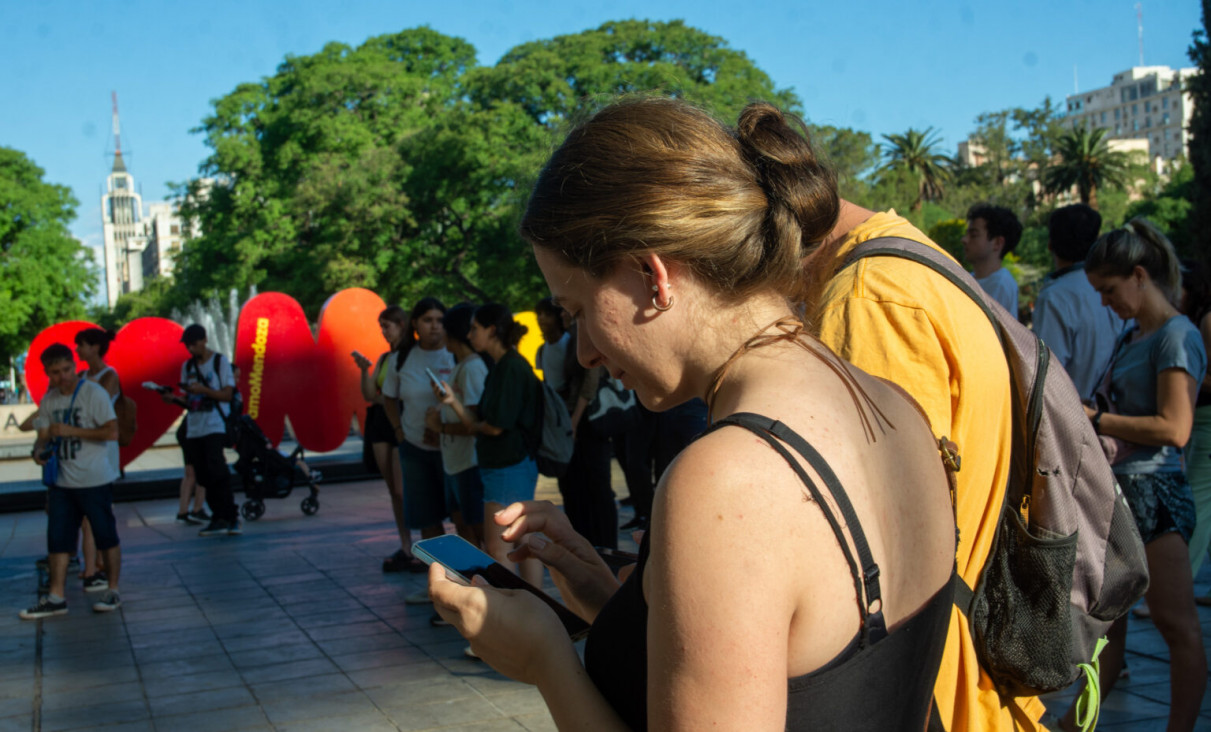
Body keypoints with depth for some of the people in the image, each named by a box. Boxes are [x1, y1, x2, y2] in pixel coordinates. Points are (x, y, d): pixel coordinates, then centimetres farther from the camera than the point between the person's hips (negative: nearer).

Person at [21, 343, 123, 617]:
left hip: (95, 481, -6)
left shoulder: (94, 393, -11)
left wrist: (71, 430, -20)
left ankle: (113, 591, 15)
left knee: (106, 536, 3)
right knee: (57, 539, 6)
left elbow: (112, 432, -17)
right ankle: (56, 597, 13)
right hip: (62, 481, 6)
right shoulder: (49, 400, 8)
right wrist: (39, 450, -11)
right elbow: (44, 435, 12)